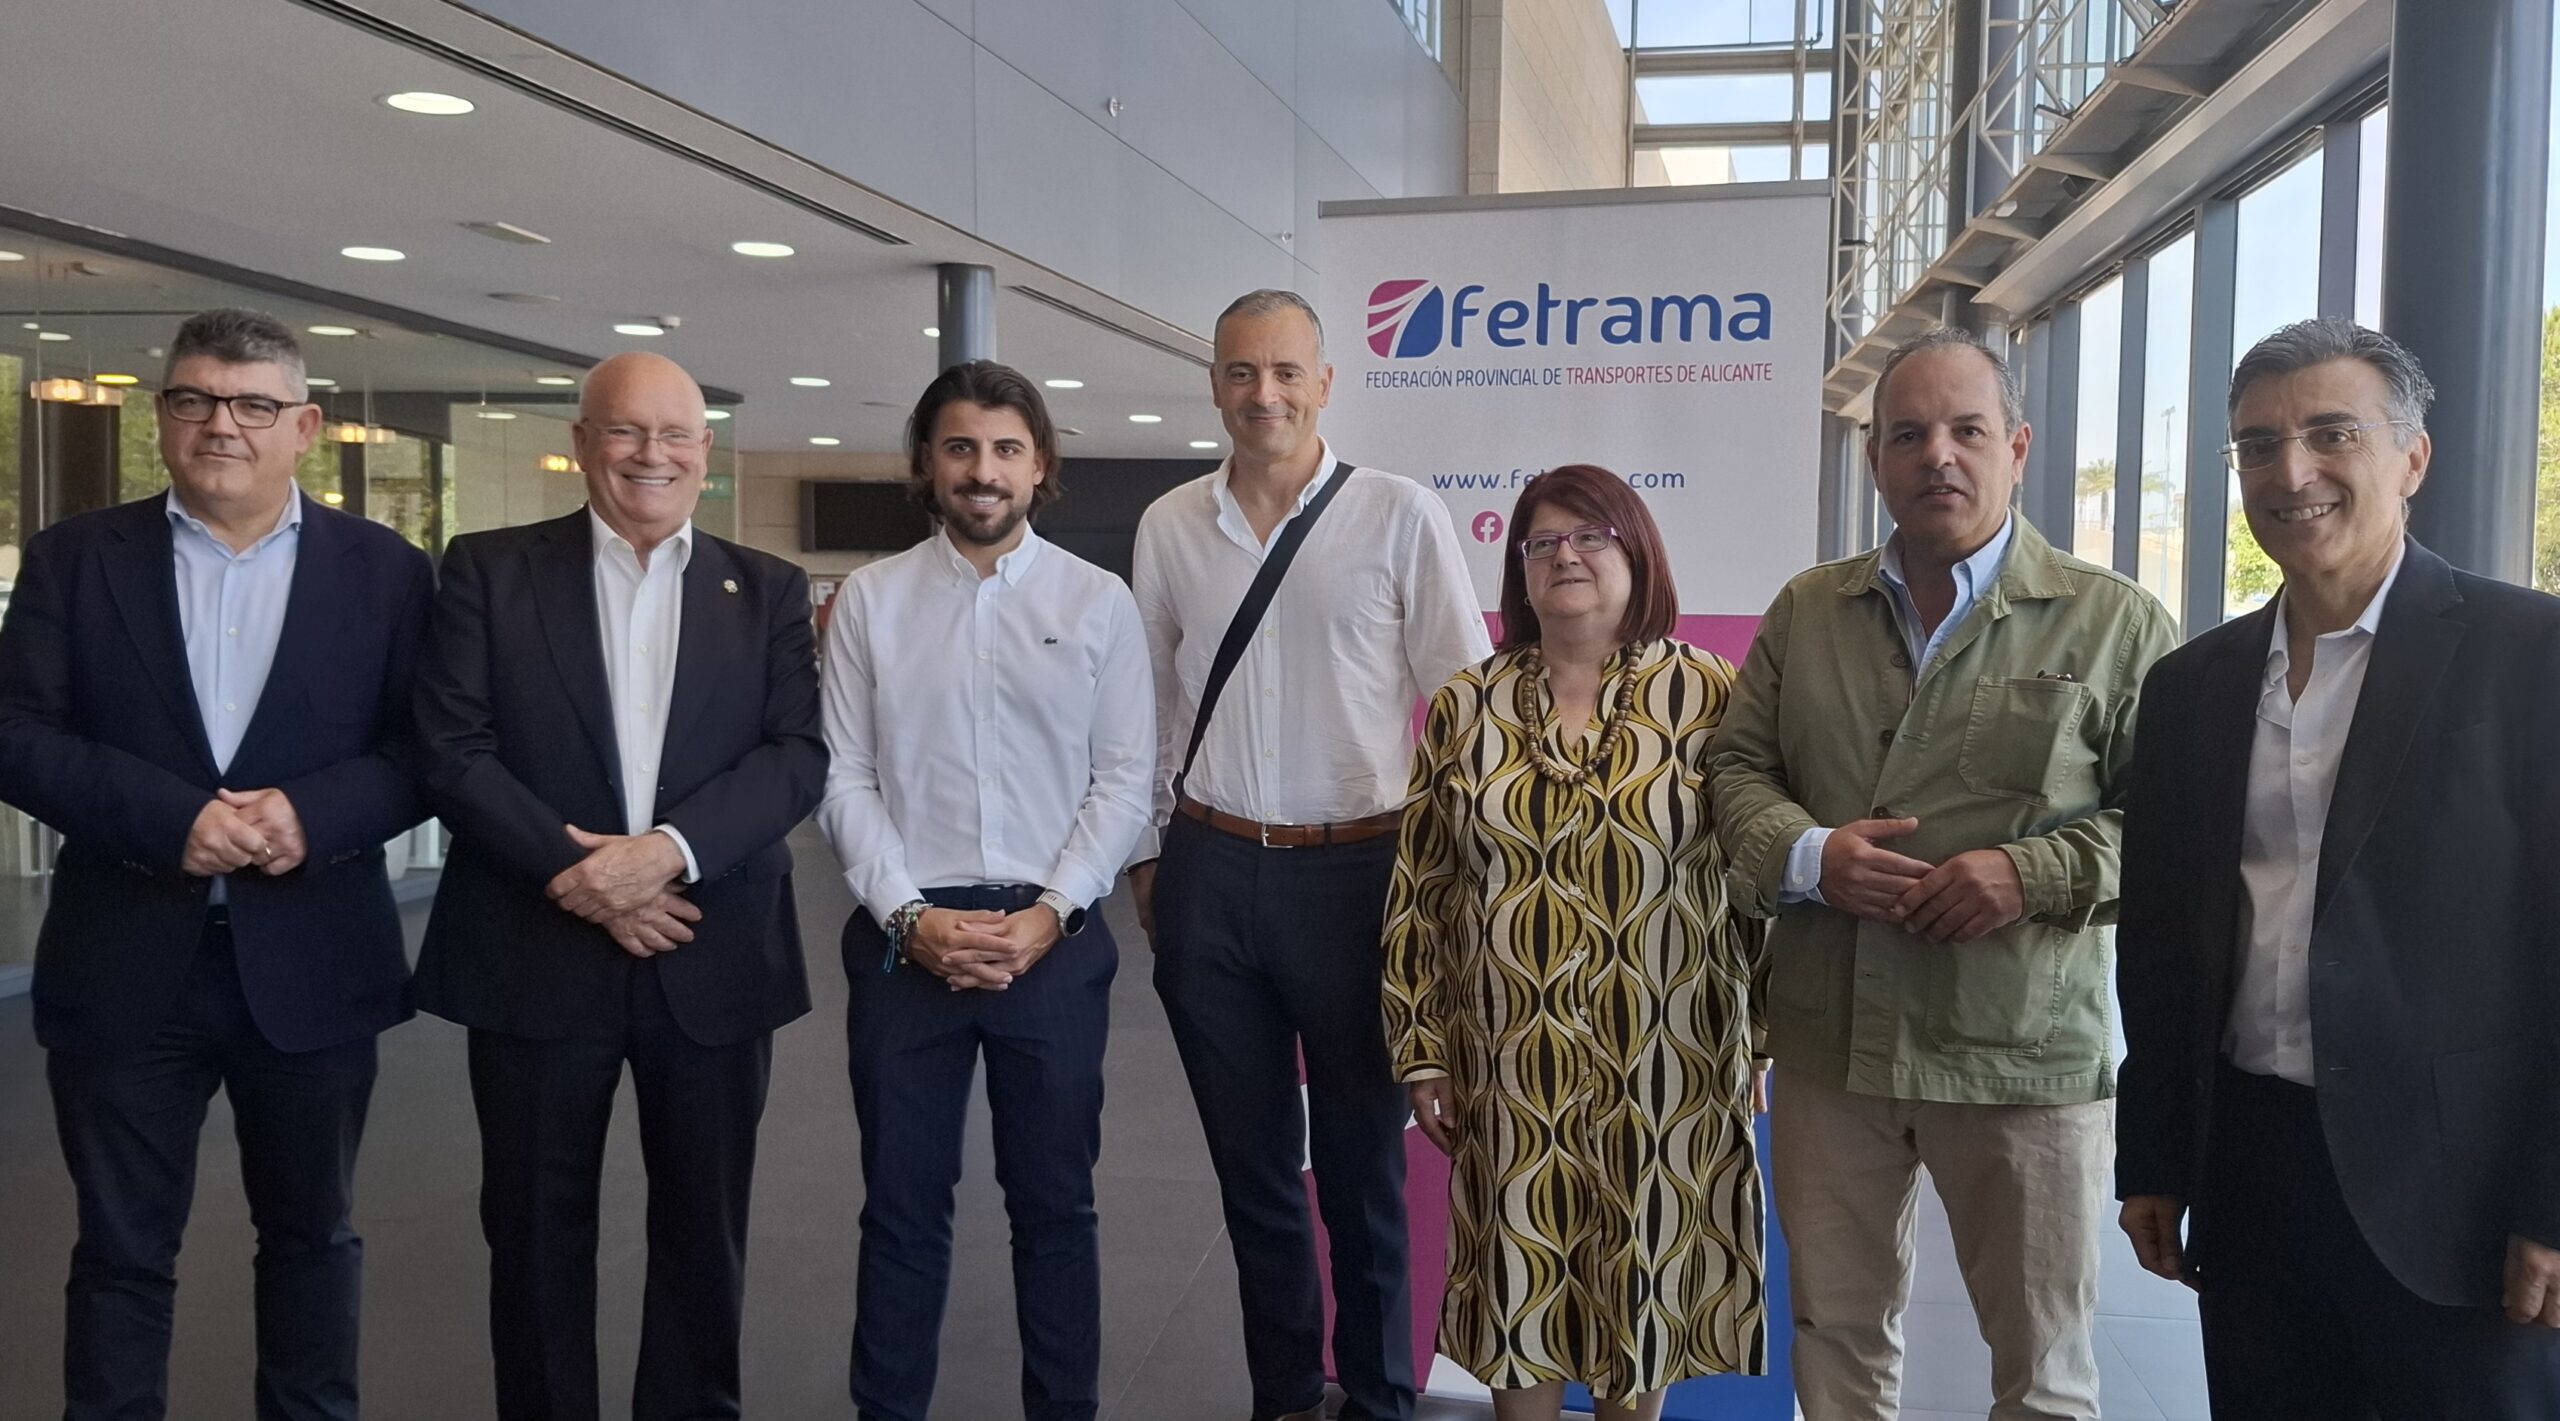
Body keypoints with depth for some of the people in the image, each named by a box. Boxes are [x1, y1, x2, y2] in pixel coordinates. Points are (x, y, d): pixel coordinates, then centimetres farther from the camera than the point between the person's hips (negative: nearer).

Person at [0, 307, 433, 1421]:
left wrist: (312, 813, -20)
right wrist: (167, 816, -18)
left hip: (311, 965, 0)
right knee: (121, 1251, 11)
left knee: (311, 1235, 15)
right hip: (124, 965, 0)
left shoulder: (387, 571, 2)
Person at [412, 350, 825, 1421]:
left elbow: (799, 754, -4)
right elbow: (453, 749, -5)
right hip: (536, 956, -1)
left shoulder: (768, 591, 7)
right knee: (535, 1228, 10)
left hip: (713, 960, 1)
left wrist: (668, 848, -18)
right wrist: (579, 873, -14)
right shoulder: (490, 570, 3)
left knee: (704, 1228, 11)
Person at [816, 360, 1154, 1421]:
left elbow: (1125, 778, -1)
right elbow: (842, 776, 0)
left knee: (1054, 1201, 11)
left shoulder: (1099, 602, 3)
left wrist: (1045, 915, -10)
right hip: (905, 934, 0)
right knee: (902, 1202, 10)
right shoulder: (869, 599, 4)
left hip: (1055, 937, 0)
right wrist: (912, 917, -10)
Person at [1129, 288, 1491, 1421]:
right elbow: (1146, 703, 12)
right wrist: (1146, 856, 13)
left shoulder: (1399, 515, -4)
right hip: (1209, 872, 3)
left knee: (1362, 1164, 10)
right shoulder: (1169, 526, 5)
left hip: (1357, 870, -3)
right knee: (1252, 1163, 14)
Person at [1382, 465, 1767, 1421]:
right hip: (1513, 1063, 1)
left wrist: (1756, 1033, -1)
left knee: (1645, 1270, 12)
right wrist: (1422, 1054, 2)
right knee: (1519, 1277, 10)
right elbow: (1420, 894, 4)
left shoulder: (1707, 696, -2)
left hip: (1662, 1063, -1)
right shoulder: (1467, 707, 1)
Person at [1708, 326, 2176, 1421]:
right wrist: (1805, 856, -10)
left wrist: (2038, 873, -18)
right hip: (1826, 1040, 3)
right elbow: (1738, 766, 10)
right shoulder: (1805, 611, 9)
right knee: (1835, 1333, 17)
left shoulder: (2114, 622, -1)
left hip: (2026, 1053, -3)